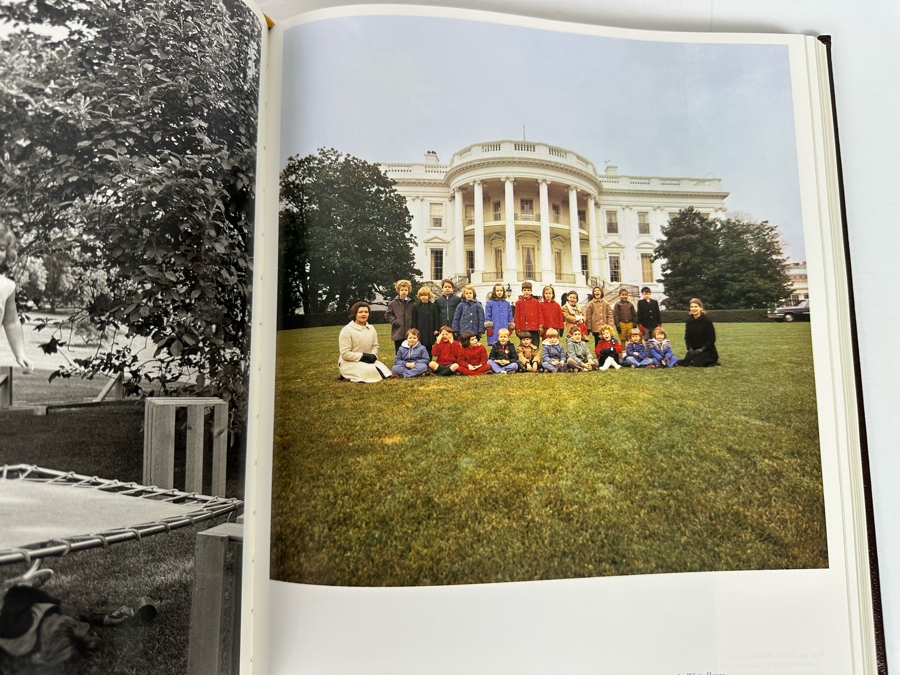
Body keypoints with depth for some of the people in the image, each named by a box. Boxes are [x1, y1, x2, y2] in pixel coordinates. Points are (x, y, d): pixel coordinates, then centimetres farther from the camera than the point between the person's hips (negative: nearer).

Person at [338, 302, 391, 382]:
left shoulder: (371, 328, 5)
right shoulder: (346, 330, -14)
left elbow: (375, 346, 11)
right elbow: (345, 354, -18)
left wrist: (373, 356, -13)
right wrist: (363, 356, -20)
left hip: (367, 361, 7)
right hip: (350, 362, -7)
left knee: (383, 370, -15)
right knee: (371, 372, -29)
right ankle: (348, 377, -5)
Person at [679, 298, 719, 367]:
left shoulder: (706, 320, -13)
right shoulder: (689, 321, 2)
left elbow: (712, 338, -12)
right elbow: (687, 337, 10)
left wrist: (702, 349, -18)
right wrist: (690, 348, -5)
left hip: (707, 350, -5)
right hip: (694, 349, 5)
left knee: (696, 363, -25)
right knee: (682, 363, -14)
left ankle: (712, 361, 5)